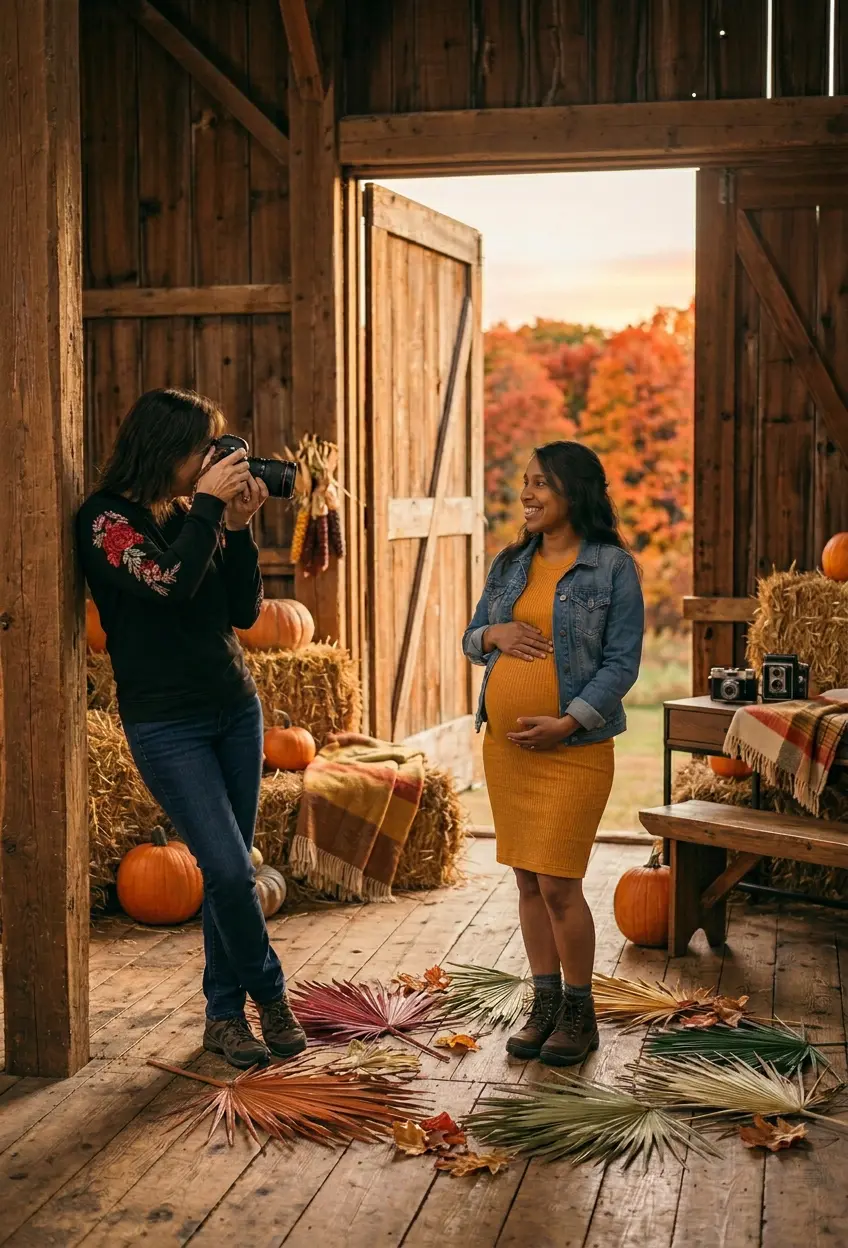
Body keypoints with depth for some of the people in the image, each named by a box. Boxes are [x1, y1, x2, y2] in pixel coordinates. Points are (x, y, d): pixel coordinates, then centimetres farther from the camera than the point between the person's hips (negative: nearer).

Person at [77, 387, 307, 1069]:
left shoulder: (197, 513, 8)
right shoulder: (106, 519, -9)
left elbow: (245, 611, 5)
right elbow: (169, 583, -25)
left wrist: (239, 527, -5)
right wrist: (208, 506, -17)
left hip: (236, 707, 6)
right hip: (166, 723, -6)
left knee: (228, 870, 8)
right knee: (230, 870, -9)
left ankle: (224, 1014, 20)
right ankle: (272, 997, 13)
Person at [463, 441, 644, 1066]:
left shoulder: (613, 567, -6)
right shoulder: (510, 563, 11)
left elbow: (622, 661, -9)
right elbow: (470, 638, 17)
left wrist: (568, 722, -18)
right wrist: (492, 635, -7)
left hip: (573, 749, -6)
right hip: (504, 744, 6)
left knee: (559, 884, -6)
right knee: (528, 880, 11)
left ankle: (580, 1014, 12)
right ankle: (545, 1004, 23)